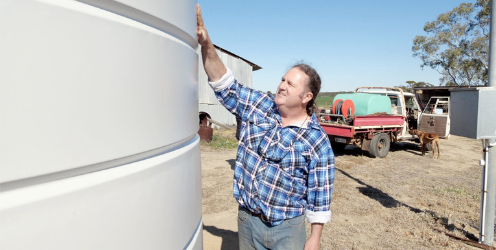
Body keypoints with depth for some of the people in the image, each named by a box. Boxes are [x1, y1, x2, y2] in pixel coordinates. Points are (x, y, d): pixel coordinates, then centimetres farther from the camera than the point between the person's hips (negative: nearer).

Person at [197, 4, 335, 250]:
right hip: (247, 220, 4)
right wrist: (206, 44, -19)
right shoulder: (258, 106, -5)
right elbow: (226, 85, -6)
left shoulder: (317, 141, -14)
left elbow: (320, 195, -9)